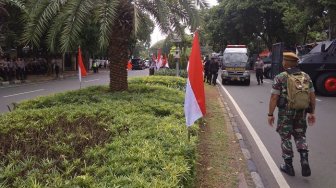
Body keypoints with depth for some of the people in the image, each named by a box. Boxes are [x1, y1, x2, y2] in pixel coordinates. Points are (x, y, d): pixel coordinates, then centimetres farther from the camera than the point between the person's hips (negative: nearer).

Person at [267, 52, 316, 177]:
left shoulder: (280, 78, -11)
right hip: (301, 112, 4)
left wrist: (270, 114, -6)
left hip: (285, 113, -4)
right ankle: (304, 162, 4)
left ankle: (288, 166, 19)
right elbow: (312, 96, 5)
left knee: (285, 138, 11)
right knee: (300, 137, 19)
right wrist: (311, 113, 13)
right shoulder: (306, 76, 3)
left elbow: (274, 98, -13)